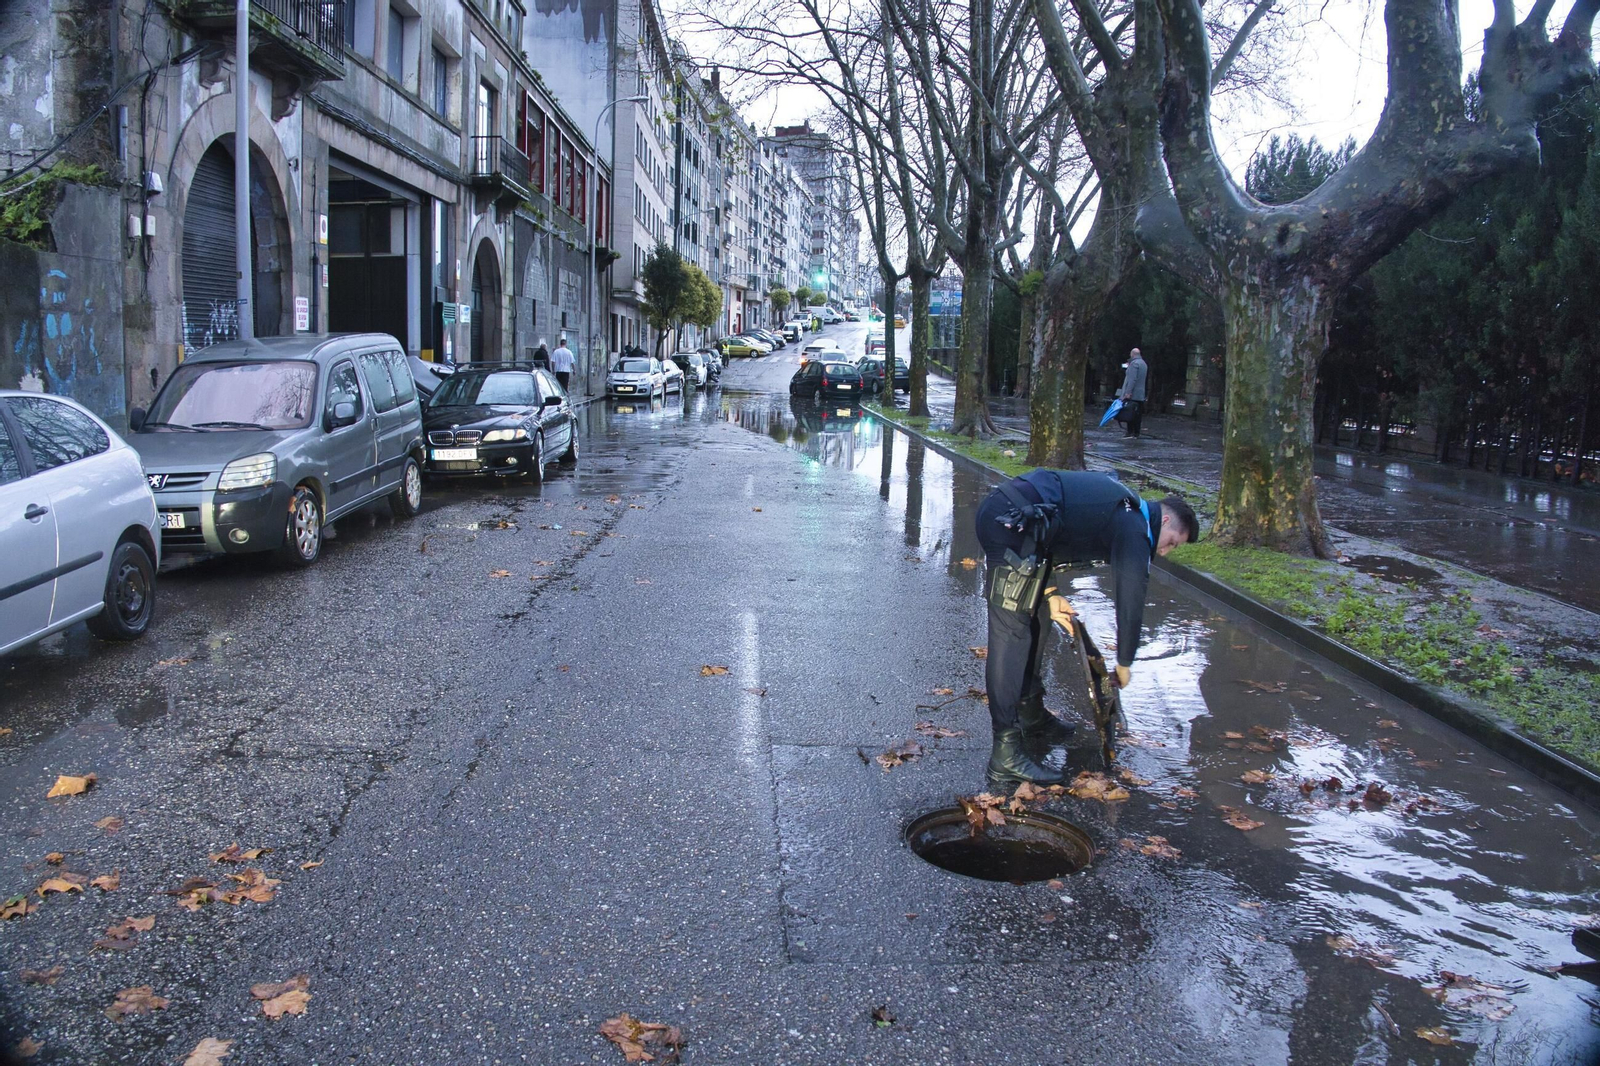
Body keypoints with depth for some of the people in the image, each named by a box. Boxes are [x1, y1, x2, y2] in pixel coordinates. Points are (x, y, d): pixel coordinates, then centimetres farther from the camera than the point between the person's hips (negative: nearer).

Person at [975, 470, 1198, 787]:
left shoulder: (1120, 507, 26)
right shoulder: (1134, 529, -2)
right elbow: (1130, 599, -1)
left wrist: (1051, 593, 18)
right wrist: (1124, 665, 11)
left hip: (998, 509, 10)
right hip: (1012, 523, -10)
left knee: (1031, 621, 21)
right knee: (1011, 634, -11)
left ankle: (1032, 717, 34)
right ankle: (1006, 755, -10)